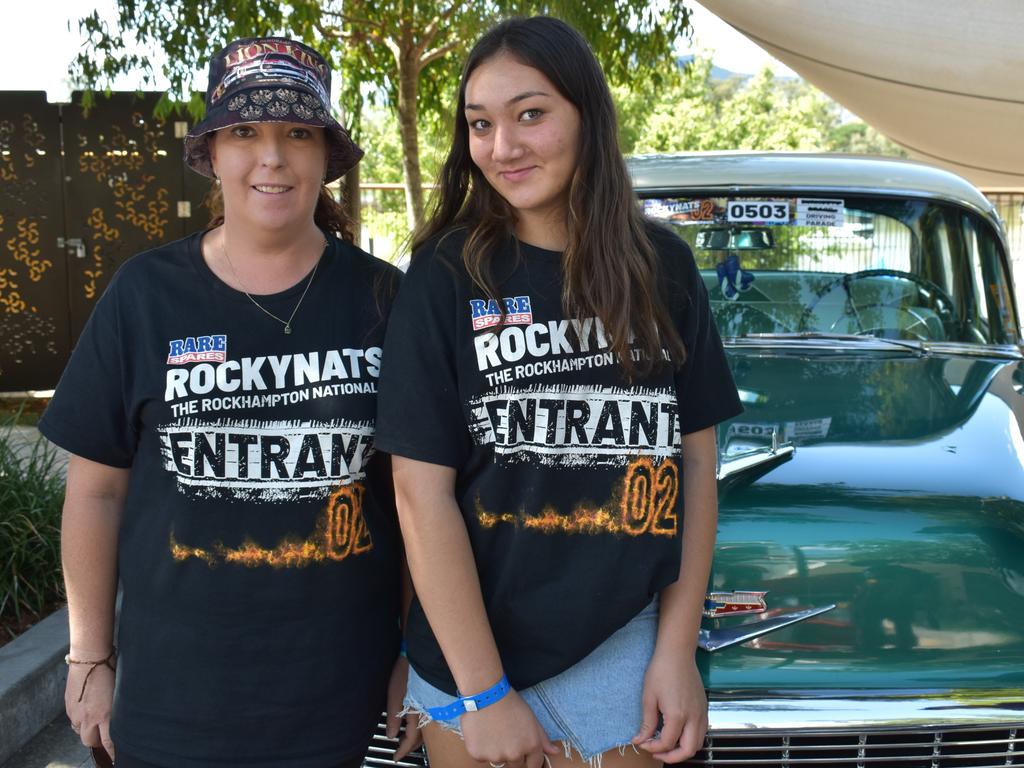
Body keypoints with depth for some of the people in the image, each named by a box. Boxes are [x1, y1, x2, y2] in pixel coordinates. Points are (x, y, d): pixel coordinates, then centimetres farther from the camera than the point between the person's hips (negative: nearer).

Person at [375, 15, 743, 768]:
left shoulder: (662, 266, -1)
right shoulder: (446, 274, -9)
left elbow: (697, 461, 2)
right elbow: (423, 494, -11)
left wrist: (677, 650, -3)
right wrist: (484, 693, -12)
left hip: (626, 656, 2)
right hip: (471, 660, -2)